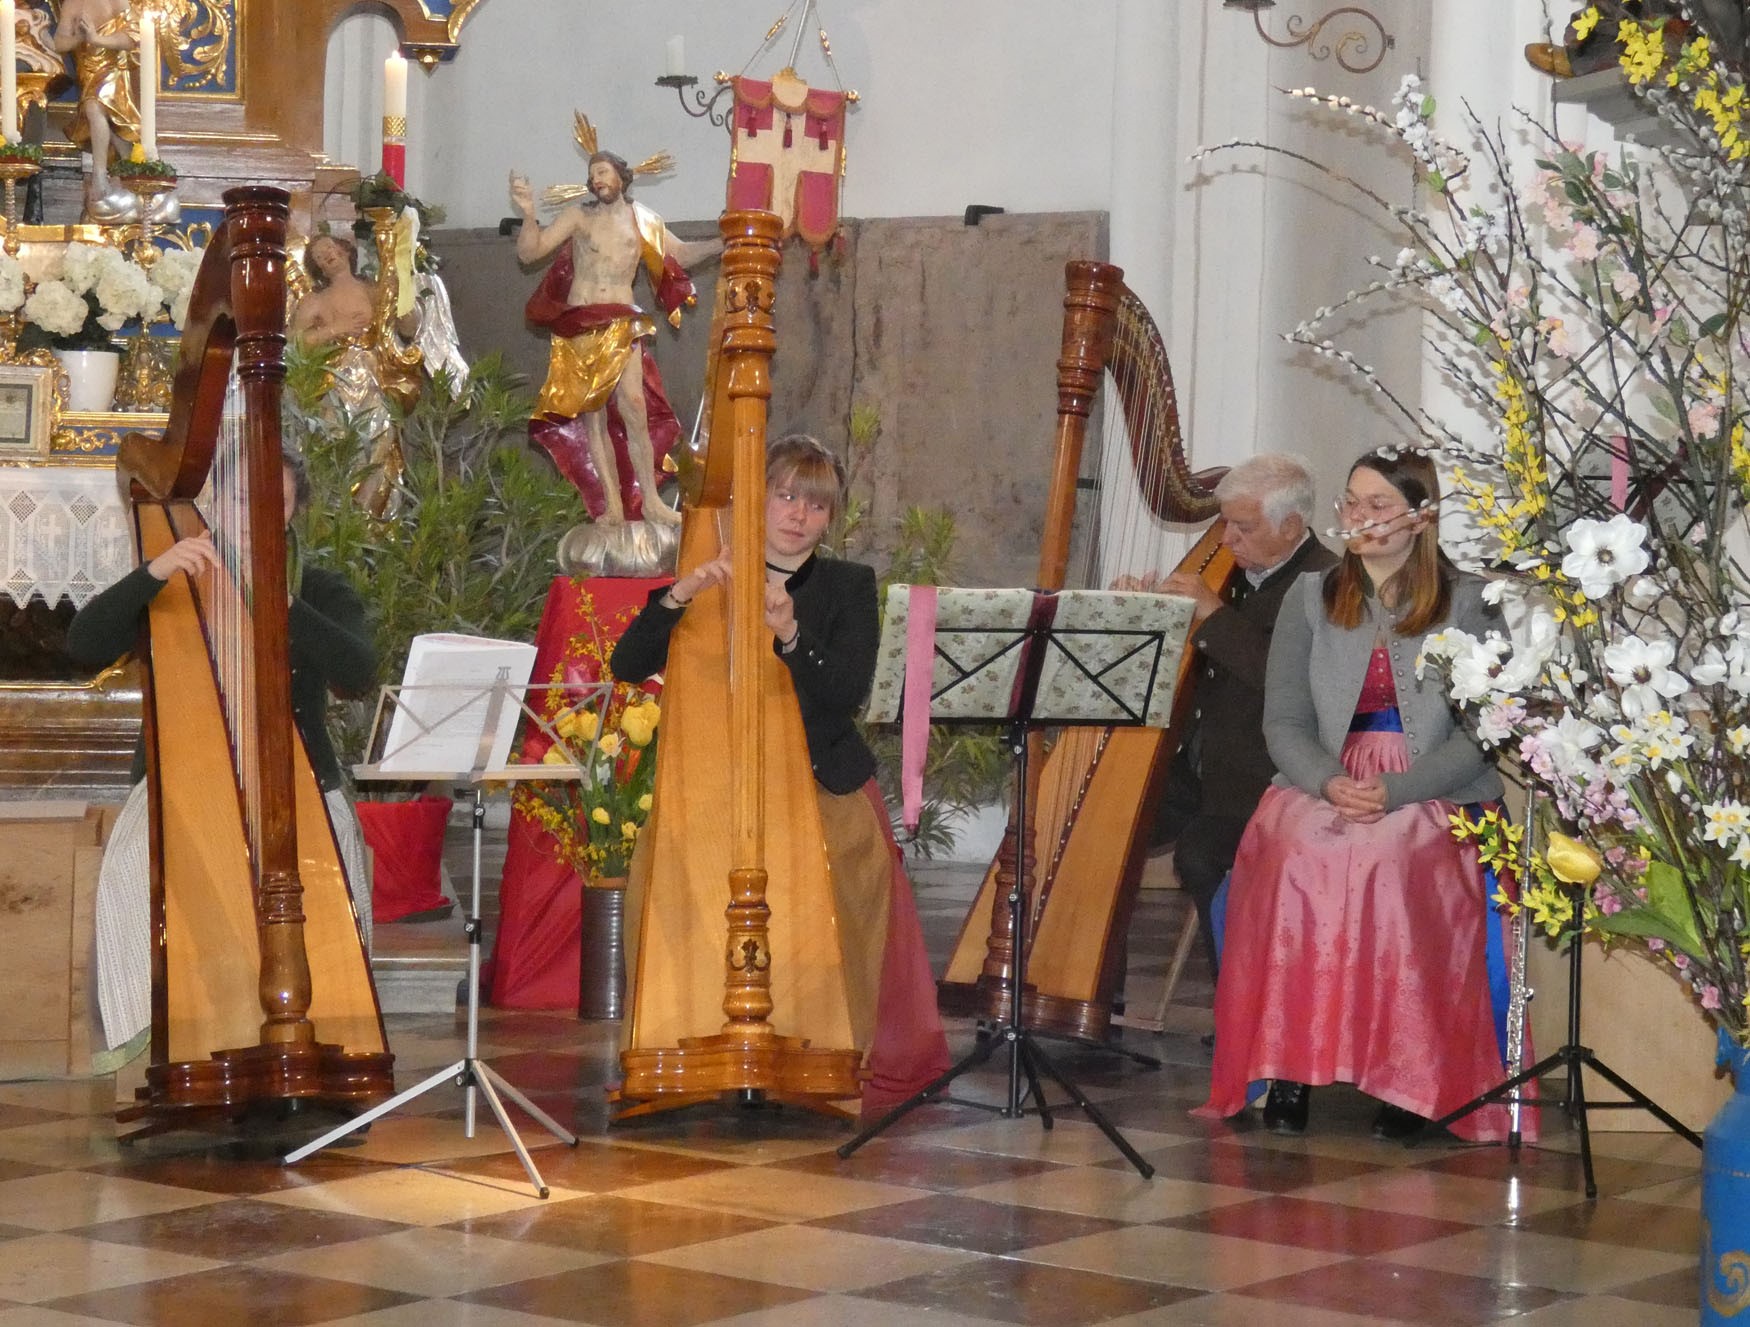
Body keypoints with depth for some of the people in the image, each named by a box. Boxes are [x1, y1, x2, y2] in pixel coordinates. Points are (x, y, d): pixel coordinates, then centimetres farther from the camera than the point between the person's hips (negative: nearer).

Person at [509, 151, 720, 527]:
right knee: (591, 416, -2)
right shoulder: (578, 216, 5)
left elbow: (681, 254, 23)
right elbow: (529, 252, 0)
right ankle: (613, 506, 1)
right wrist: (529, 215, -17)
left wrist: (723, 244, 9)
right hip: (578, 327, 0)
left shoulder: (642, 220, 12)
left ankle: (650, 501, -15)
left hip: (621, 326, 0)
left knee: (633, 404, -18)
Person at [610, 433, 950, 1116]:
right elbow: (627, 665, -3)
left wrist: (790, 635, -26)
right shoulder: (714, 582, 8)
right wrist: (679, 595, -19)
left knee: (856, 859, -24)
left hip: (824, 783, 0)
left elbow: (849, 694, -9)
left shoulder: (849, 587, 6)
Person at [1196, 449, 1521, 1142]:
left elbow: (1480, 732, -2)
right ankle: (1288, 1067, -25)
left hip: (1431, 795, -2)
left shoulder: (1469, 602, 6)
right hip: (1323, 787, 2)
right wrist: (1329, 783, -13)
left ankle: (1411, 1081, -27)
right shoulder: (1310, 597, 15)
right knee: (1298, 857, -32)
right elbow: (1283, 722, 9)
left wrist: (1395, 791, -16)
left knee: (1394, 861, -35)